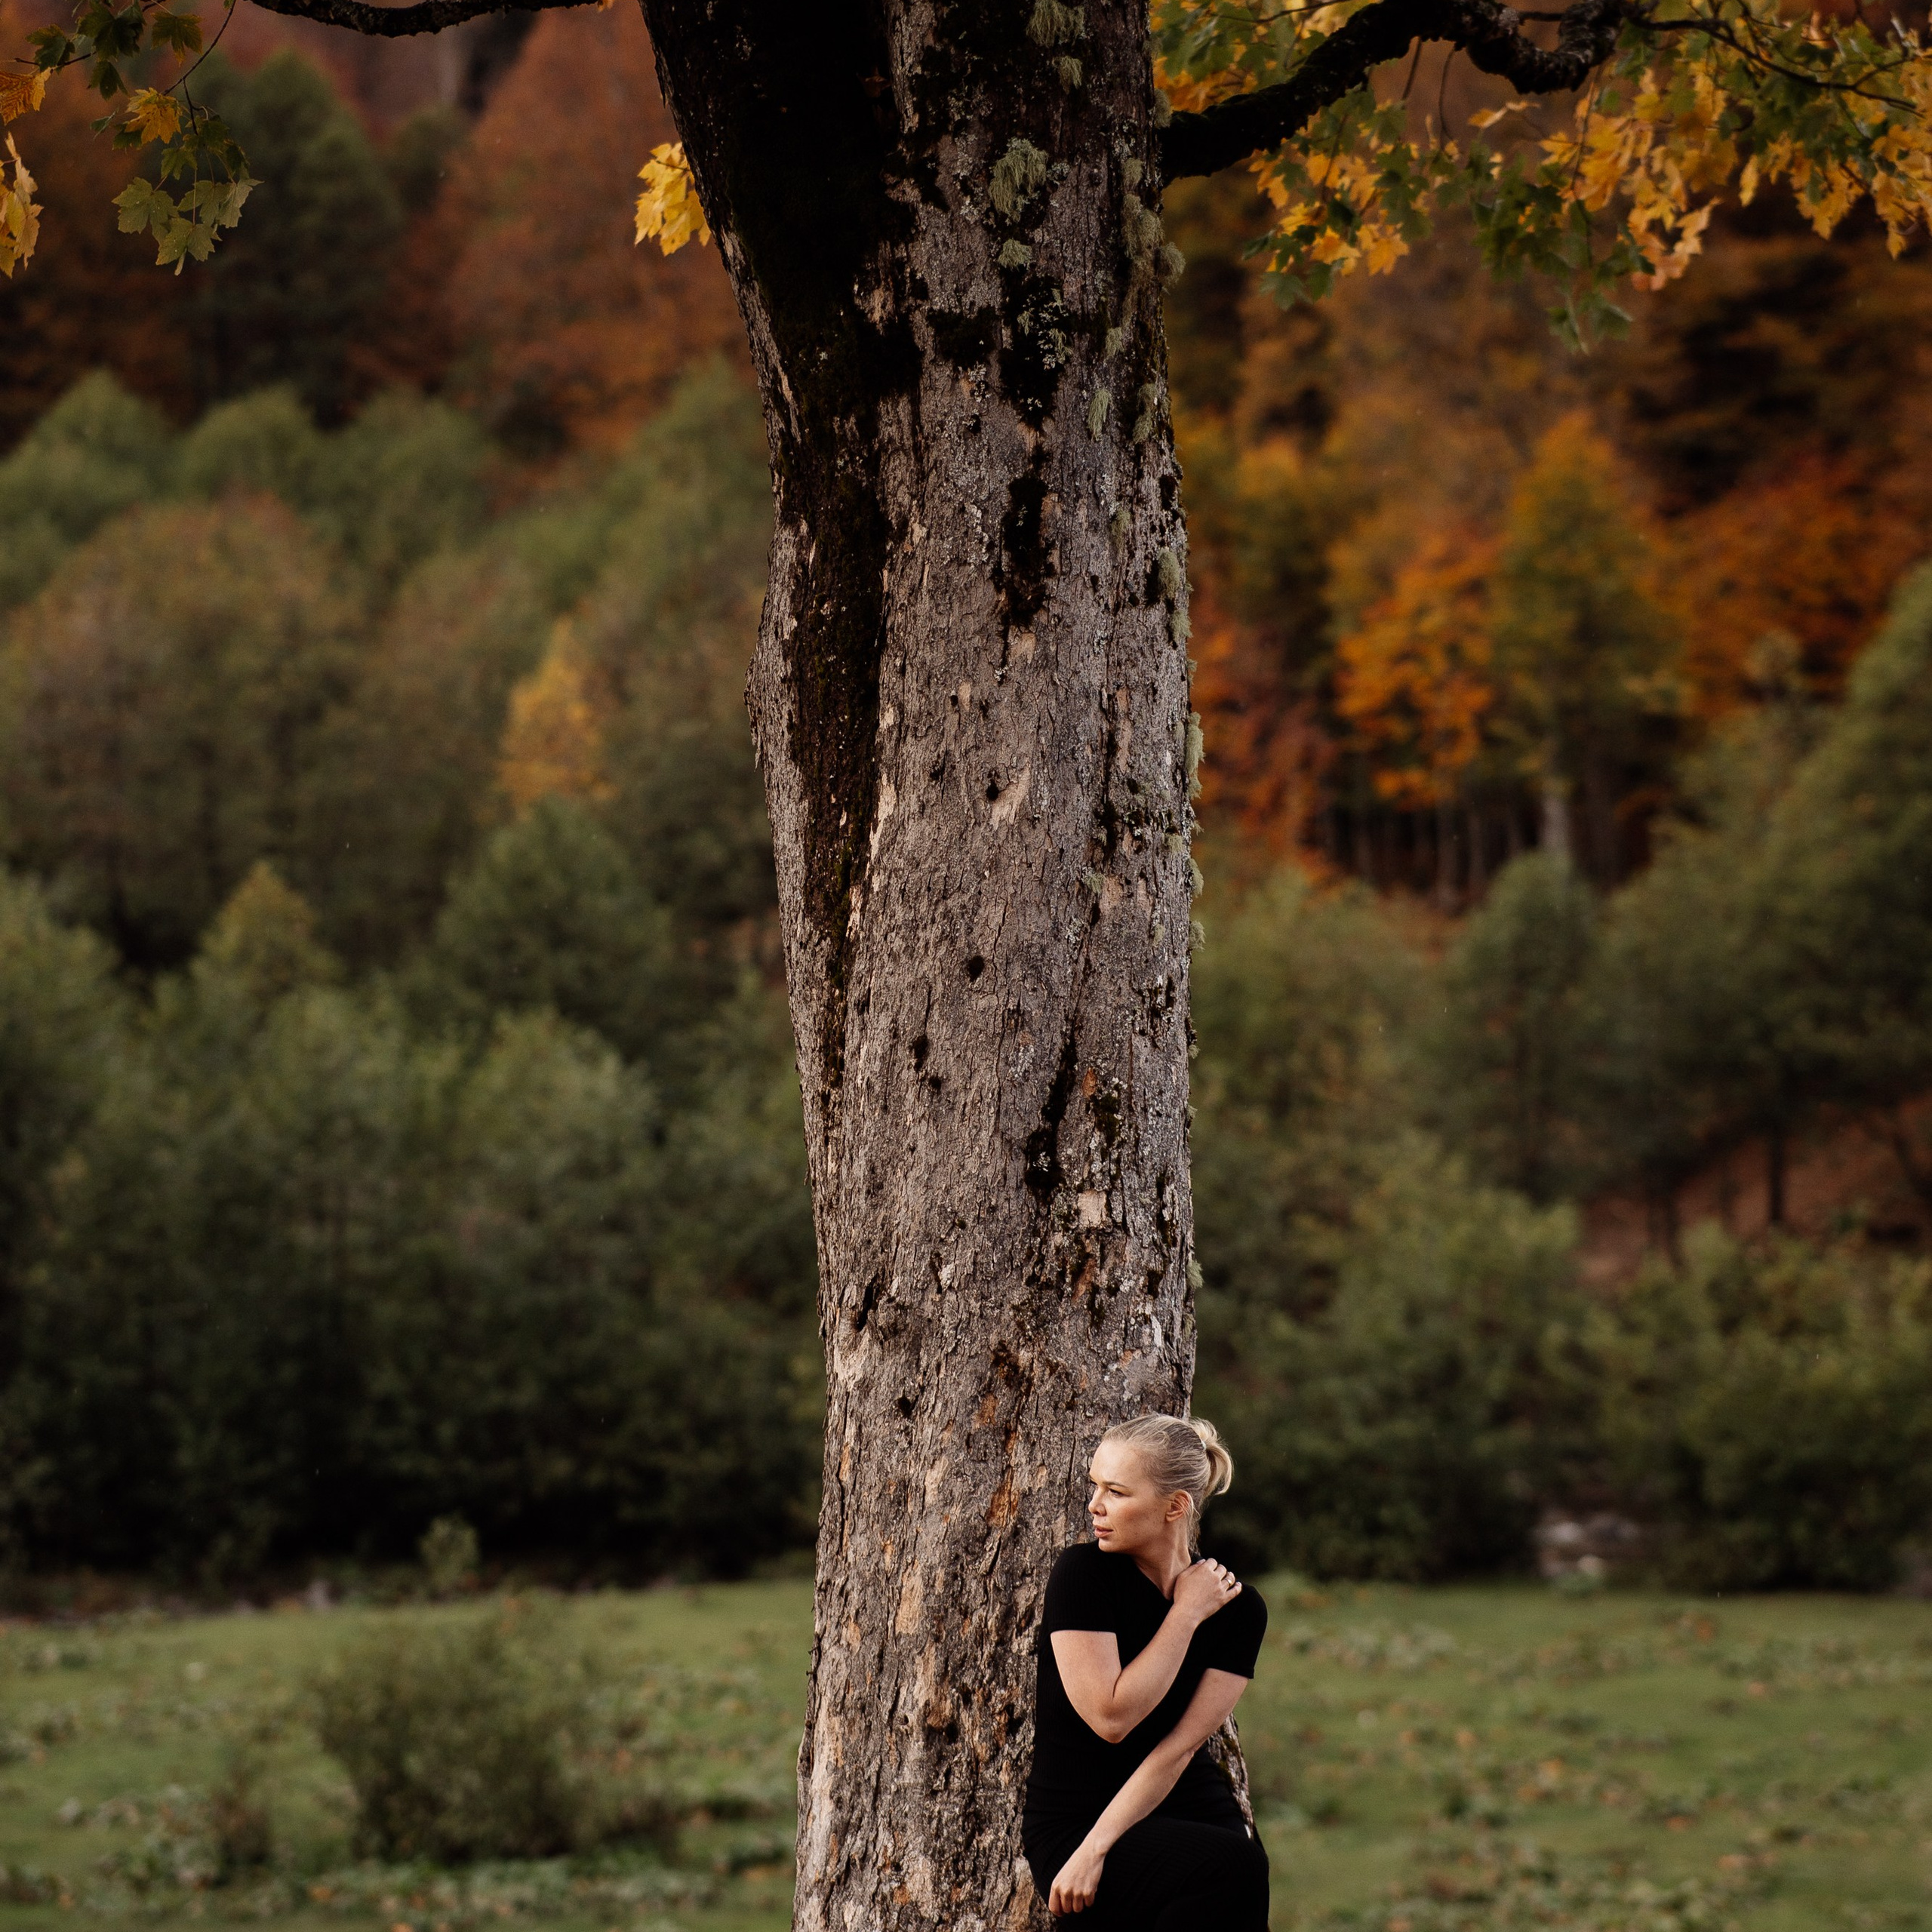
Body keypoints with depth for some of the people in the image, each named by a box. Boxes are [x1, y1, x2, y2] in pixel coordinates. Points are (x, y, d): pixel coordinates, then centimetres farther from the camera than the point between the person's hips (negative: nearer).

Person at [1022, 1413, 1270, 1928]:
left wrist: (1096, 1850, -19)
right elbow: (1111, 1718, -17)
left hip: (1194, 1811, 3)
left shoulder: (1239, 1610, 0)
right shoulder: (1082, 1572, -7)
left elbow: (1180, 1746, -9)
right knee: (1235, 1868, -31)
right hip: (1071, 1821, -3)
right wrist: (1187, 1614, -10)